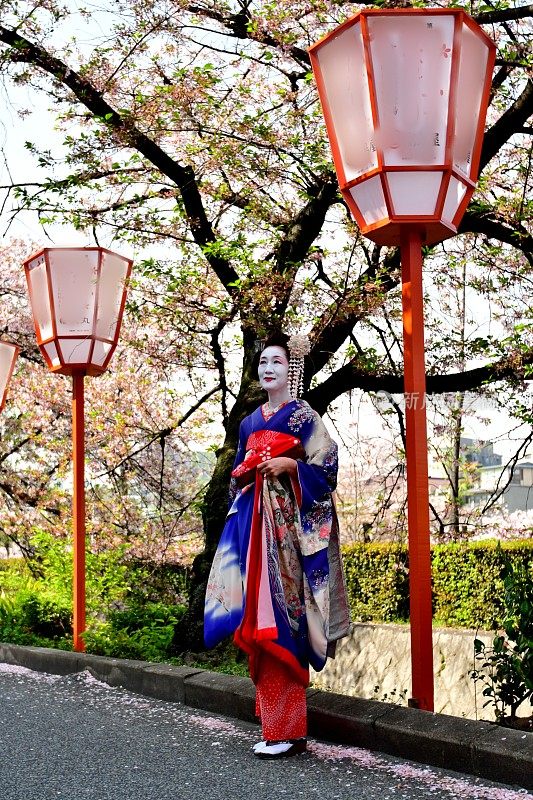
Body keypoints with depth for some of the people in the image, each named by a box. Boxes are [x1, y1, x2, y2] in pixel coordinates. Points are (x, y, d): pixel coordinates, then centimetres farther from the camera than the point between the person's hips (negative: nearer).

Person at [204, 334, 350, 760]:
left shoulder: (305, 417, 0)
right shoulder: (250, 422, 19)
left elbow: (326, 469, -6)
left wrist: (289, 464, -17)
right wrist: (244, 471, 6)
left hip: (288, 525, -6)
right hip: (254, 524, 7)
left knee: (283, 619, -10)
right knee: (259, 619, 5)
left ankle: (289, 729, -5)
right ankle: (274, 723, 13)